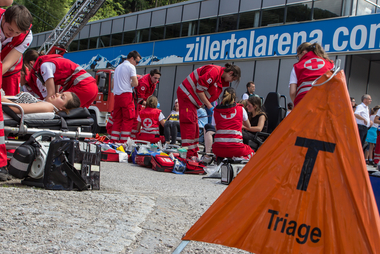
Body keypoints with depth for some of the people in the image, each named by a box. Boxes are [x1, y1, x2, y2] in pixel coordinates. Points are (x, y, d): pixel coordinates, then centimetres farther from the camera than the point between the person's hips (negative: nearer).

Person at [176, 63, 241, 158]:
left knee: (194, 124, 11)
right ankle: (188, 153, -13)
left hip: (191, 98, 11)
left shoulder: (221, 79, 11)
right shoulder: (214, 71, -21)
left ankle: (193, 153, 16)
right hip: (186, 94, -11)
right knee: (189, 123, -13)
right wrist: (209, 106, -16)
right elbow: (199, 89, -22)